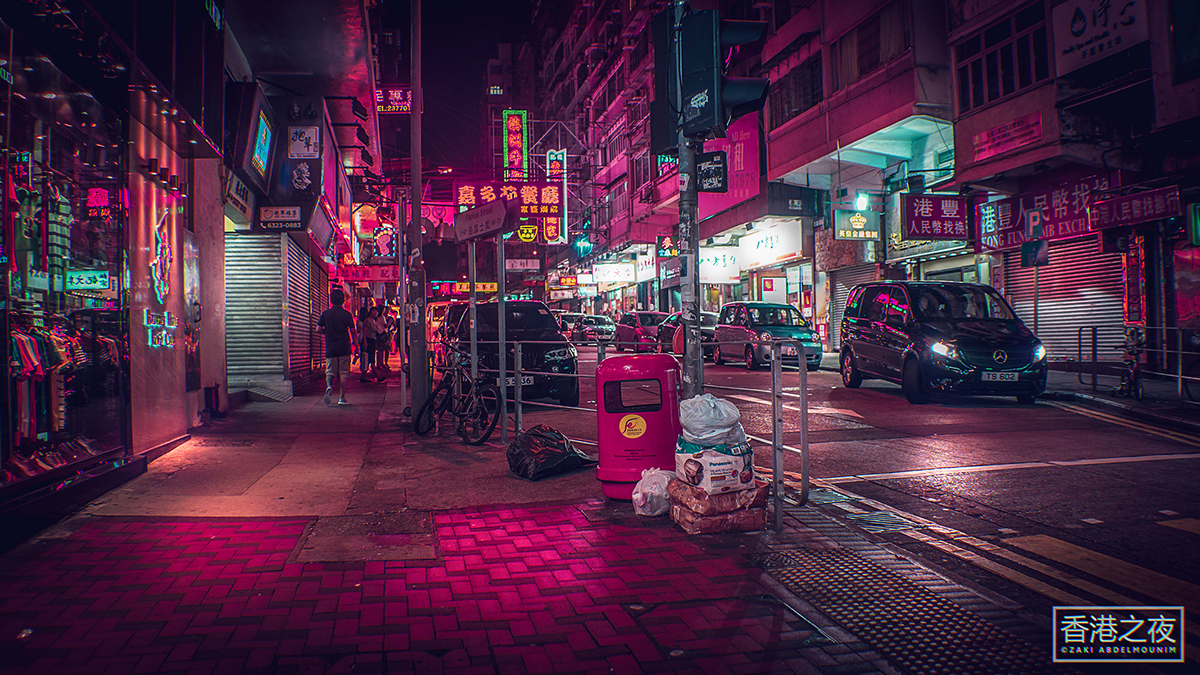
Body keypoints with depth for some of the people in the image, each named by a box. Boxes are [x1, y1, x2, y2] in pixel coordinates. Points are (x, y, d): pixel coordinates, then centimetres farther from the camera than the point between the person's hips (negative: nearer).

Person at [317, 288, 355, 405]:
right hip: (344, 348, -1)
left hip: (330, 348, 1)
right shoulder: (347, 314, -3)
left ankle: (329, 386, -19)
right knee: (343, 373, 4)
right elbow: (353, 331, -2)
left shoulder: (325, 314, 1)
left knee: (330, 372, 11)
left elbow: (318, 329, -1)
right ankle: (341, 398, 3)